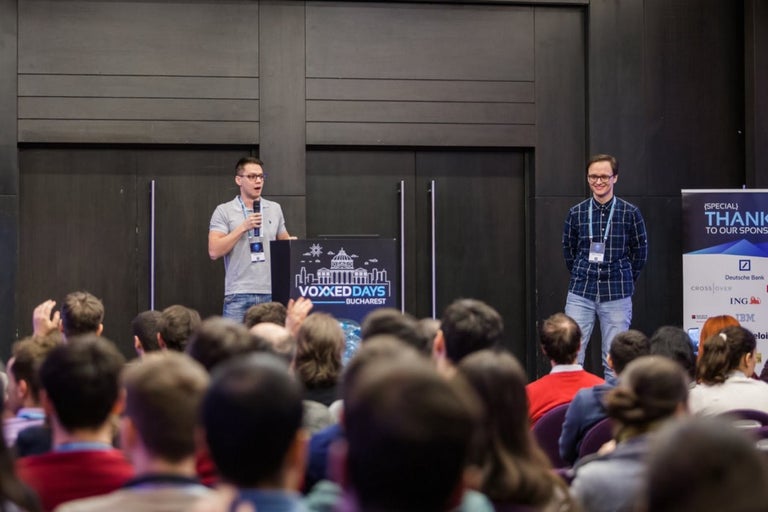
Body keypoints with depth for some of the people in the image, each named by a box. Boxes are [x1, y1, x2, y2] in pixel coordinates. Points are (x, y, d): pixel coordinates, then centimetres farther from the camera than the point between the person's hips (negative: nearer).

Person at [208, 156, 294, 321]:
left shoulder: (275, 209, 14)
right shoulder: (224, 211, 2)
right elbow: (214, 251, -7)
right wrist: (243, 228, -12)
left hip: (272, 293, 3)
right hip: (239, 295, -3)